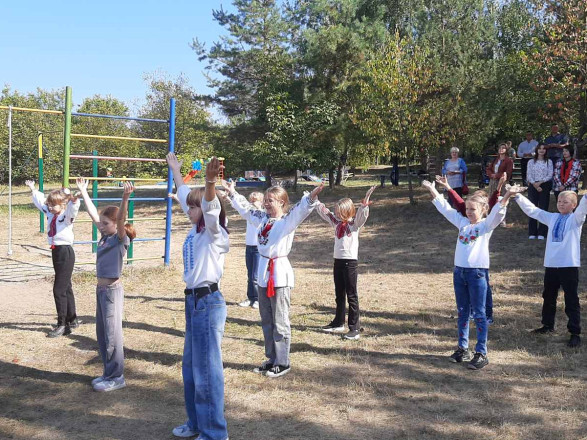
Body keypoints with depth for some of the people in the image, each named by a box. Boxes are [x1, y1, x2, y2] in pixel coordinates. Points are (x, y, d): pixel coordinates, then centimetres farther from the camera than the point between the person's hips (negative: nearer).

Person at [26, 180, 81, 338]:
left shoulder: (67, 215, -12)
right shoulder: (50, 213, 10)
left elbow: (73, 207, -35)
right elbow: (40, 201, 25)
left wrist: (73, 198, -54)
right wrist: (33, 189, 34)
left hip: (65, 252, -9)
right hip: (56, 252, 9)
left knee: (59, 290, -7)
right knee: (66, 288, 17)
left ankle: (62, 325, 1)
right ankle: (72, 320, 29)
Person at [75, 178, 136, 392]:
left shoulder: (121, 239, -13)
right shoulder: (105, 236, 7)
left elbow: (121, 219, -31)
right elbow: (93, 213, 14)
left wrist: (125, 198, -46)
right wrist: (83, 191, 18)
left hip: (112, 290, -9)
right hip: (101, 289, 9)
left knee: (112, 335, 0)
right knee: (102, 334, 15)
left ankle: (117, 377, 11)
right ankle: (109, 374, 26)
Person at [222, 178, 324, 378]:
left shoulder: (288, 220, -10)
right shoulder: (262, 218, 11)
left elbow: (301, 210, -29)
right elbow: (245, 208, 25)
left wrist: (311, 197, -47)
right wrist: (232, 192, 31)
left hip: (280, 274, -8)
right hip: (263, 272, 8)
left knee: (280, 322, 0)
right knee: (266, 321, 15)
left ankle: (282, 363, 11)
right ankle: (272, 359, 27)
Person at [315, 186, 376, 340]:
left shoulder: (355, 223, -7)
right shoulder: (337, 222, 11)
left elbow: (362, 214, -27)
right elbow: (323, 211, 20)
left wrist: (364, 204, -44)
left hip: (350, 261, -7)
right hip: (338, 260, 7)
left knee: (351, 295, -4)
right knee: (339, 295, 17)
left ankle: (355, 328, 0)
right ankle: (338, 323, 30)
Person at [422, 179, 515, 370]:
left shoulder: (486, 224, -2)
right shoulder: (462, 222, 12)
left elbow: (497, 213, -20)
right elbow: (445, 208, 17)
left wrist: (506, 196, -36)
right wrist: (432, 189, 18)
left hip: (477, 272, -6)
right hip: (459, 270, 6)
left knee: (479, 313, 0)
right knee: (462, 312, 13)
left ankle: (481, 353, 5)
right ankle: (462, 348, 24)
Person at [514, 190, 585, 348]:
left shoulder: (575, 219, -3)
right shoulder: (552, 217, 11)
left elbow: (582, 209, -23)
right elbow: (532, 210, 12)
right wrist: (518, 196, 6)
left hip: (569, 265, -5)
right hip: (551, 264, 6)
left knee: (571, 301, -1)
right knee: (548, 297, 19)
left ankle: (575, 333, 6)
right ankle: (548, 325, 36)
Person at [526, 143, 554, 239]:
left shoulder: (549, 162, 7)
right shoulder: (531, 162, 9)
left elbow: (550, 175, 0)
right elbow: (529, 175, 2)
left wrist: (540, 182, -13)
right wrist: (535, 185, -11)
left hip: (545, 186, -1)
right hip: (533, 186, 1)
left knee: (543, 208, -2)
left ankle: (541, 233, 2)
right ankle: (532, 232, 4)